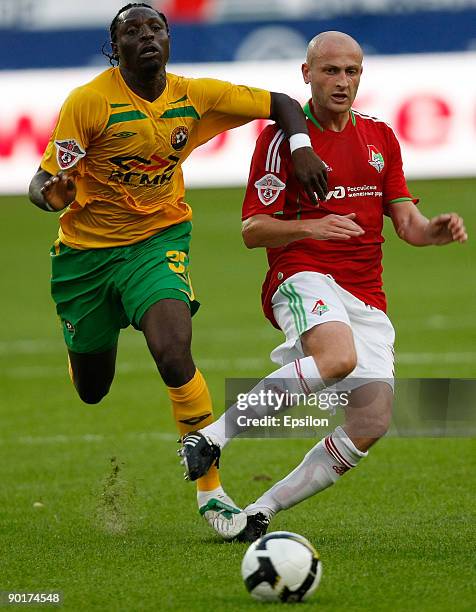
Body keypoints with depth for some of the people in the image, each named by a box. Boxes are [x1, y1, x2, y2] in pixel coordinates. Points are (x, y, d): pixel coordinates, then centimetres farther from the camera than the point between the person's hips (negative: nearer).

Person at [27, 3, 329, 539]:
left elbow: (280, 105, 4)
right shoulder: (88, 102, -17)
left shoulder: (194, 97, -7)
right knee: (91, 391, 12)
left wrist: (300, 148, -17)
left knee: (174, 355, -26)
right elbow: (45, 182, -16)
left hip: (158, 239, 1)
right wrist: (51, 193, -41)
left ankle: (211, 491, -14)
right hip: (86, 248, -1)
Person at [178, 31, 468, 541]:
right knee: (339, 357, -38)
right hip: (303, 277, -6)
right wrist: (311, 227, -22)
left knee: (372, 422, -11)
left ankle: (261, 511, 1)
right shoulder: (282, 137, -1)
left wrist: (436, 230, -8)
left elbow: (407, 224, 14)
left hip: (367, 297, 6)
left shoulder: (380, 137, 17)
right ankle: (215, 433, -28)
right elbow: (252, 230, -5)